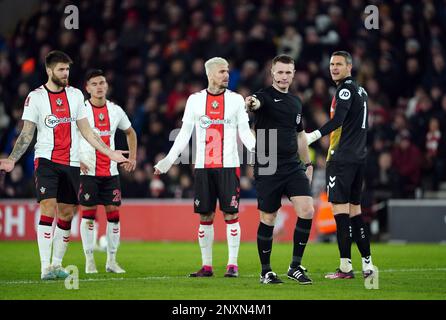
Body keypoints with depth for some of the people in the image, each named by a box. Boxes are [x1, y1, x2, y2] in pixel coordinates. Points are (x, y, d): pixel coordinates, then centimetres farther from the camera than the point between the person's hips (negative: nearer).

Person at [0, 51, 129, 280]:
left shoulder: (75, 95, 10)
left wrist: (109, 152, 10)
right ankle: (45, 267, -16)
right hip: (46, 160, -4)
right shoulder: (36, 97, -1)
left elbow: (86, 131, 15)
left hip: (71, 162, 4)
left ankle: (57, 264, 16)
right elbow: (26, 134, -1)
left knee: (66, 214, 5)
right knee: (48, 208, -16)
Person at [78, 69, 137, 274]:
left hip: (111, 171, 4)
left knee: (113, 213, 1)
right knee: (88, 214, -3)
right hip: (88, 171, -4)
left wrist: (132, 157, 15)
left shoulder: (115, 111, 8)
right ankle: (89, 261, 4)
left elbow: (130, 132, 25)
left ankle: (111, 260, 8)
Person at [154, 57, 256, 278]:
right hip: (203, 166, 2)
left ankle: (232, 265, 0)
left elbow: (244, 132, 4)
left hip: (229, 165, -1)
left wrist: (256, 148, -16)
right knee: (205, 216, 3)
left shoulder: (236, 99, 5)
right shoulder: (195, 100, 8)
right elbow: (184, 133, 9)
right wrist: (169, 160, 1)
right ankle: (206, 266, 9)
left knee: (231, 214, -5)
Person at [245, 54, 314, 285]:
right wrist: (250, 103, -54)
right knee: (268, 219, 1)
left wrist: (308, 164, 23)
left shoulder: (296, 102, 15)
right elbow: (256, 103, -30)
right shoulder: (265, 96, -5)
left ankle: (295, 266, 0)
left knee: (307, 211, -11)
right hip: (267, 169, -5)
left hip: (293, 167, 5)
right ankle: (266, 271, 15)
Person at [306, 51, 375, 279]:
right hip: (359, 158, 9)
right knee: (354, 210, 12)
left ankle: (346, 267, -12)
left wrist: (316, 135, -34)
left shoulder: (346, 88, -9)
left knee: (340, 208, -9)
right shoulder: (360, 90, 20)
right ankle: (367, 264, 12)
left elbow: (338, 119, -24)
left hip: (342, 159, -9)